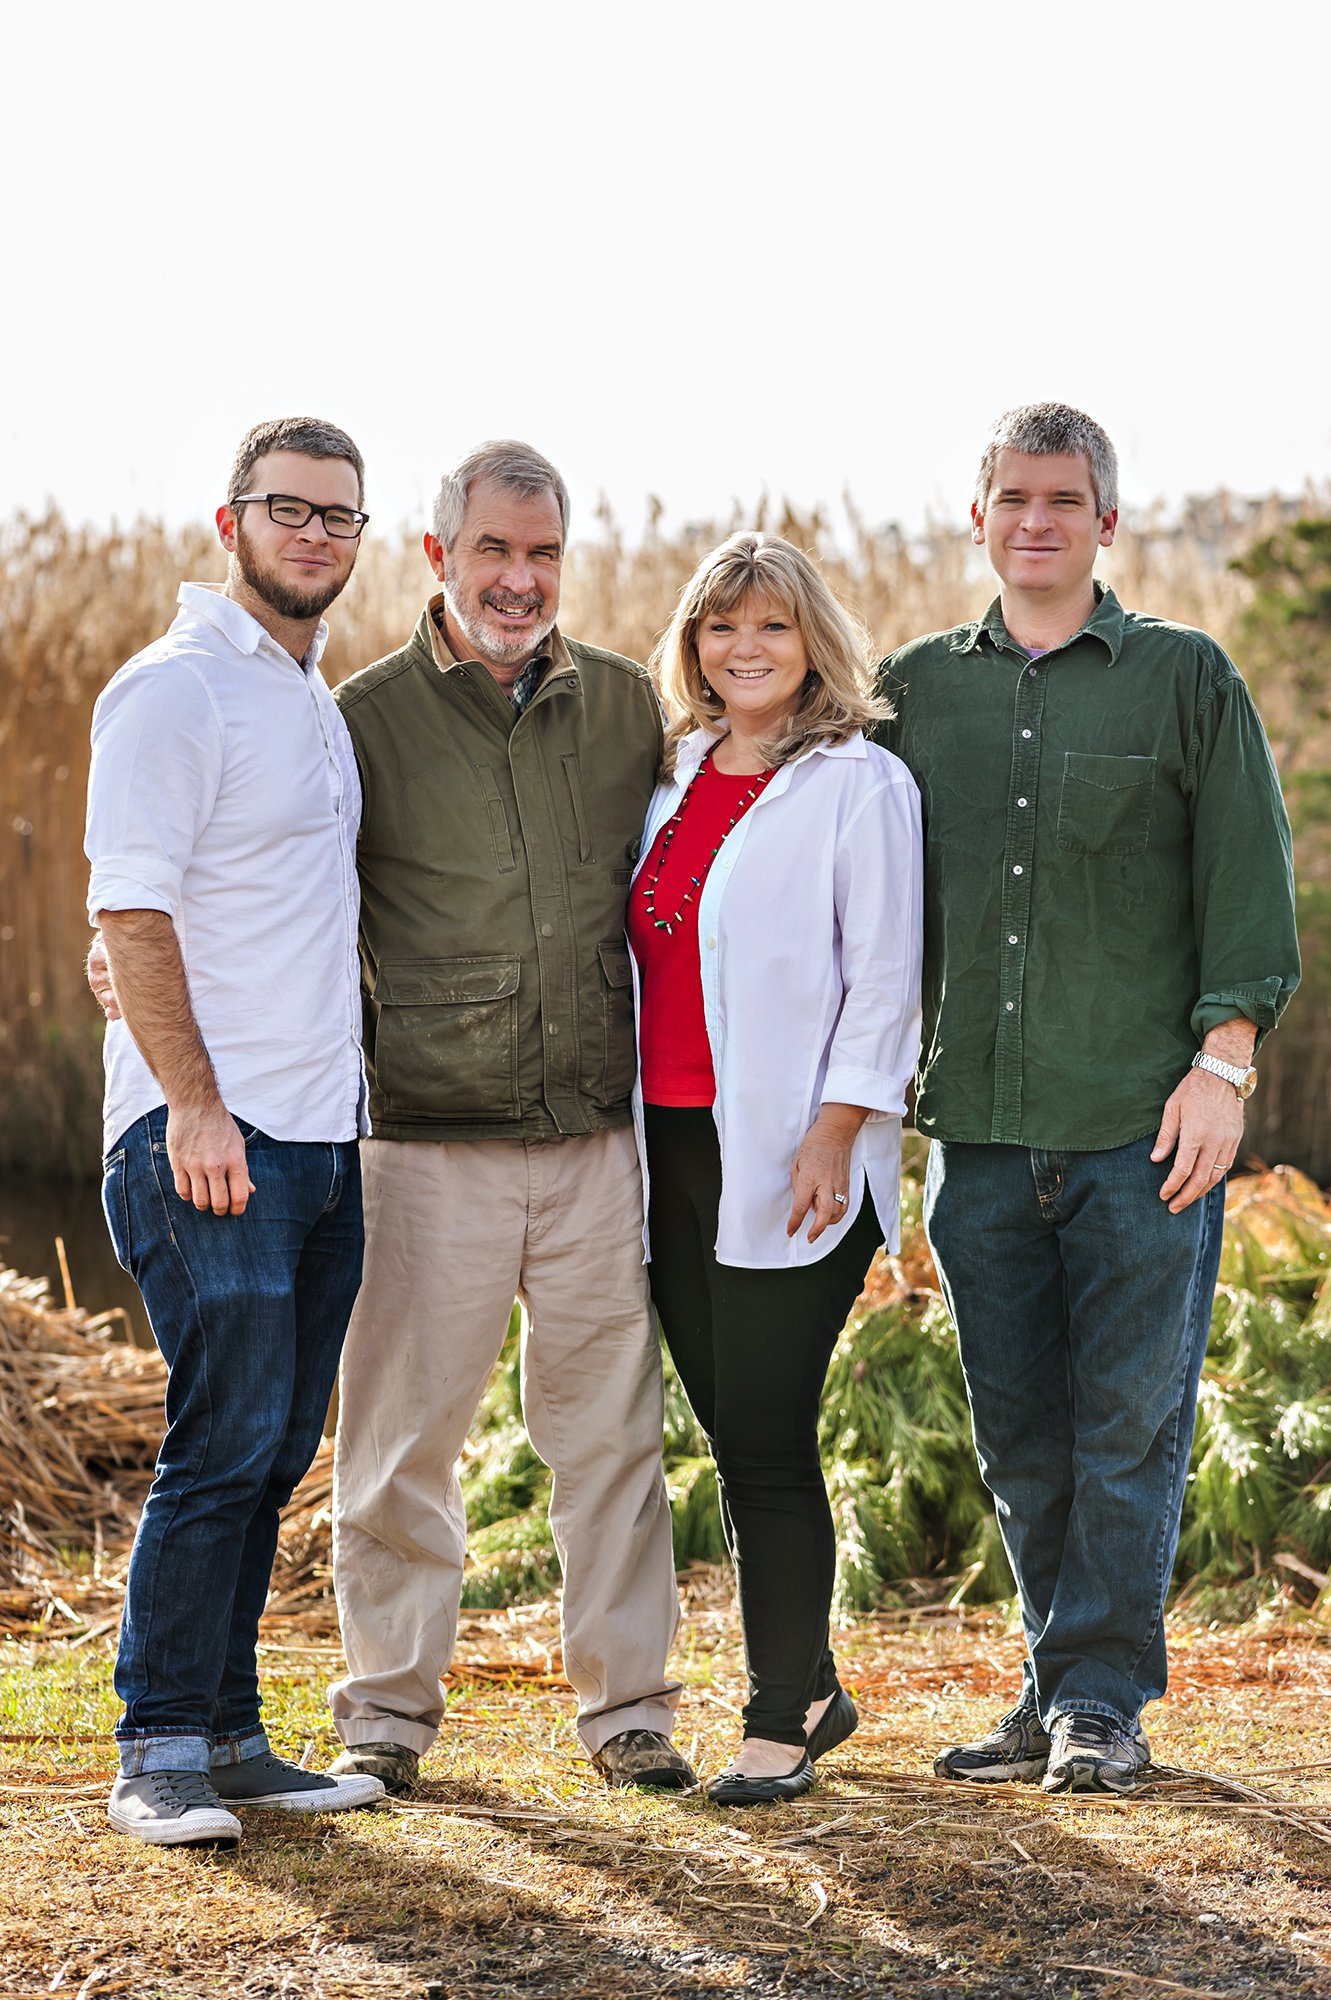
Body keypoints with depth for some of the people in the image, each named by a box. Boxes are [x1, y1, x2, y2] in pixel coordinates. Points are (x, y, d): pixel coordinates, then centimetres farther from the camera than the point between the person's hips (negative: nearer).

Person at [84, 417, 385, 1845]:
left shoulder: (317, 699, 19)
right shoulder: (175, 687, -7)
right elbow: (130, 908, -13)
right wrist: (193, 1101, -18)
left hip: (323, 1134, 8)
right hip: (212, 1135, -8)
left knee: (276, 1448, 8)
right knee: (225, 1443, -10)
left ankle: (226, 1734, 15)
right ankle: (160, 1753, -2)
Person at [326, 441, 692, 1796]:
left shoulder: (626, 705, 9)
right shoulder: (365, 719, 0)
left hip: (598, 1138, 2)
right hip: (430, 1141, -2)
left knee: (609, 1430, 7)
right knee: (404, 1437, 2)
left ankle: (625, 1703, 18)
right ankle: (388, 1708, 16)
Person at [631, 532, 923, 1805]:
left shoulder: (858, 784, -4)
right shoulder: (675, 777, 15)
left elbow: (883, 978, -9)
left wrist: (832, 1138, -16)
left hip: (791, 1163, -6)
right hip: (674, 1151, 6)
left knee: (766, 1444, -7)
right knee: (735, 1441, 10)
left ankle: (780, 1726, 2)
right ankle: (810, 1688, 22)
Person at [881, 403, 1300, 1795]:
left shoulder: (1187, 678, 4)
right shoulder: (914, 690, 12)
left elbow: (1249, 879, 1)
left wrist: (1224, 1059, -7)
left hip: (1145, 1122, -3)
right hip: (978, 1127, 3)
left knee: (1128, 1423, -2)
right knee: (1019, 1432, 7)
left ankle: (1099, 1702, 5)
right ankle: (1061, 1690, 18)